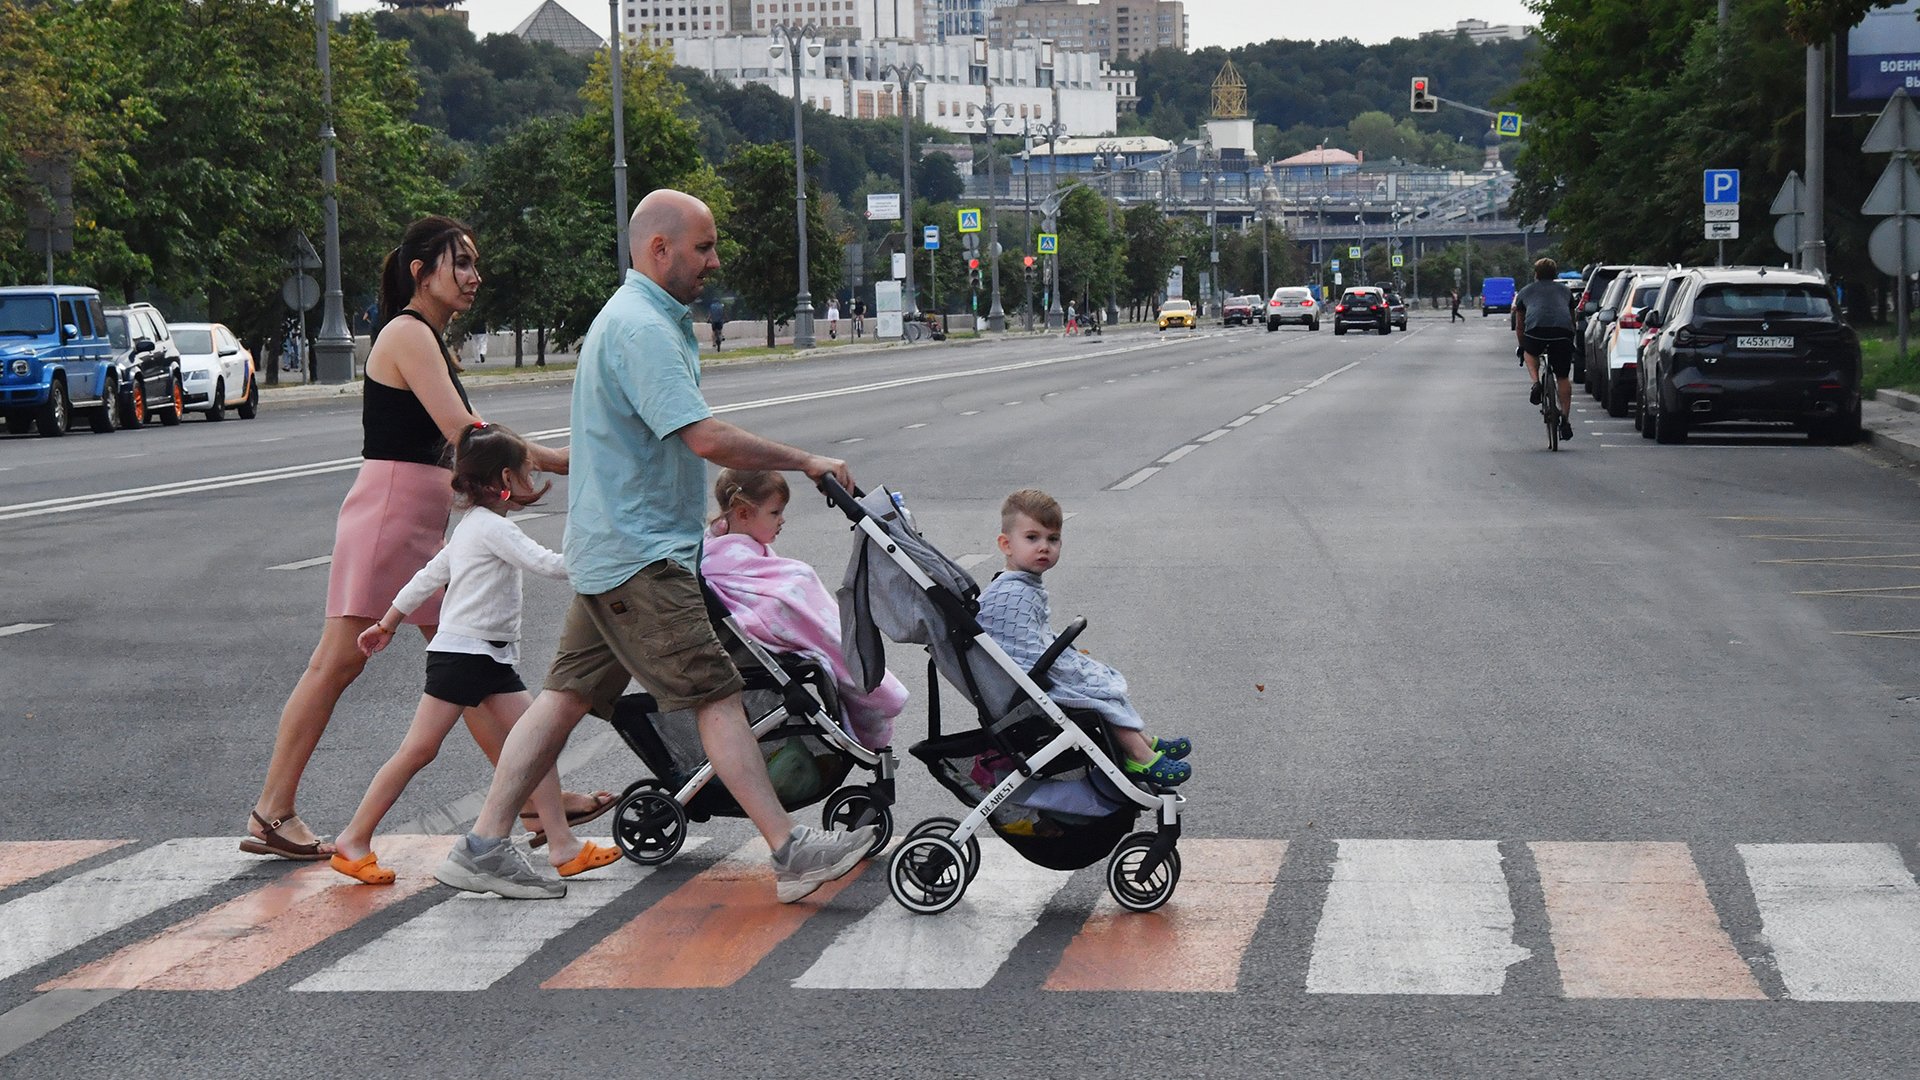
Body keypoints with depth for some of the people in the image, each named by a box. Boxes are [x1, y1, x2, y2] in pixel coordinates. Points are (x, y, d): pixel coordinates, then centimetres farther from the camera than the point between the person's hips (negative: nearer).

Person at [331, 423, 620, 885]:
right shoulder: (491, 527, -13)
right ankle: (353, 841, 1)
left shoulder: (472, 528, 18)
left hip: (491, 659, 10)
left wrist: (387, 624, 28)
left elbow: (427, 577, 23)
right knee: (418, 750, -6)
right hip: (460, 653, -10)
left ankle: (562, 844, -1)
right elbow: (547, 564, -20)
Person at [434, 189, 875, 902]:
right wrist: (805, 462, -15)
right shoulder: (641, 327, -16)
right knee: (717, 695, -11)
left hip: (609, 550, 11)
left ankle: (482, 848, 8)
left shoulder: (641, 318, 19)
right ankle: (791, 854, -11)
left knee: (568, 696, 9)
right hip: (639, 556, -11)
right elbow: (706, 439, -24)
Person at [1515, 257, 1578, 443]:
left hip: (1536, 329, -1)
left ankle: (1535, 383, 8)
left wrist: (1522, 347, 49)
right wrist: (1570, 343, 56)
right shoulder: (1564, 291, 33)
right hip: (1563, 331, 1)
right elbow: (1572, 319, 42)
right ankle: (1565, 419, 9)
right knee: (1563, 378, 13)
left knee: (1530, 353, 33)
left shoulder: (1525, 292, 28)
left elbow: (1519, 326, 34)